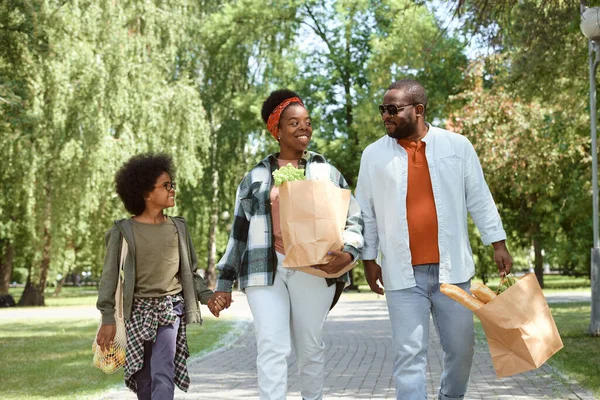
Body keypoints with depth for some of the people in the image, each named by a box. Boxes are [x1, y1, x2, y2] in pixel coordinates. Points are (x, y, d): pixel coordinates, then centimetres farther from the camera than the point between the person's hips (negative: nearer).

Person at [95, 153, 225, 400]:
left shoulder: (178, 227, 5)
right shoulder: (123, 231, -4)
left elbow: (189, 272, 13)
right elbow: (110, 276, -2)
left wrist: (207, 297, -3)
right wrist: (107, 319, -7)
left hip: (171, 308, 0)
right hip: (138, 311, 0)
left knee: (162, 374, -14)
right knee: (143, 379, 7)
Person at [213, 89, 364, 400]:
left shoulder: (326, 172, 10)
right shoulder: (257, 177, 11)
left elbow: (353, 217, 8)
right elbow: (239, 231, 13)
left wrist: (348, 252, -12)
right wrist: (225, 281, 9)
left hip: (314, 270, 0)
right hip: (265, 270, 0)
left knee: (311, 347, 7)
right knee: (271, 348, -9)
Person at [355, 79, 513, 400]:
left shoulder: (457, 146, 1)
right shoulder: (374, 154, 2)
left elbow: (479, 200, 6)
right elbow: (366, 213, 7)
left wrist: (498, 244, 3)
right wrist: (369, 260, 6)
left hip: (452, 269, 1)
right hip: (403, 274, -1)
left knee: (460, 347, 10)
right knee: (410, 354, -2)